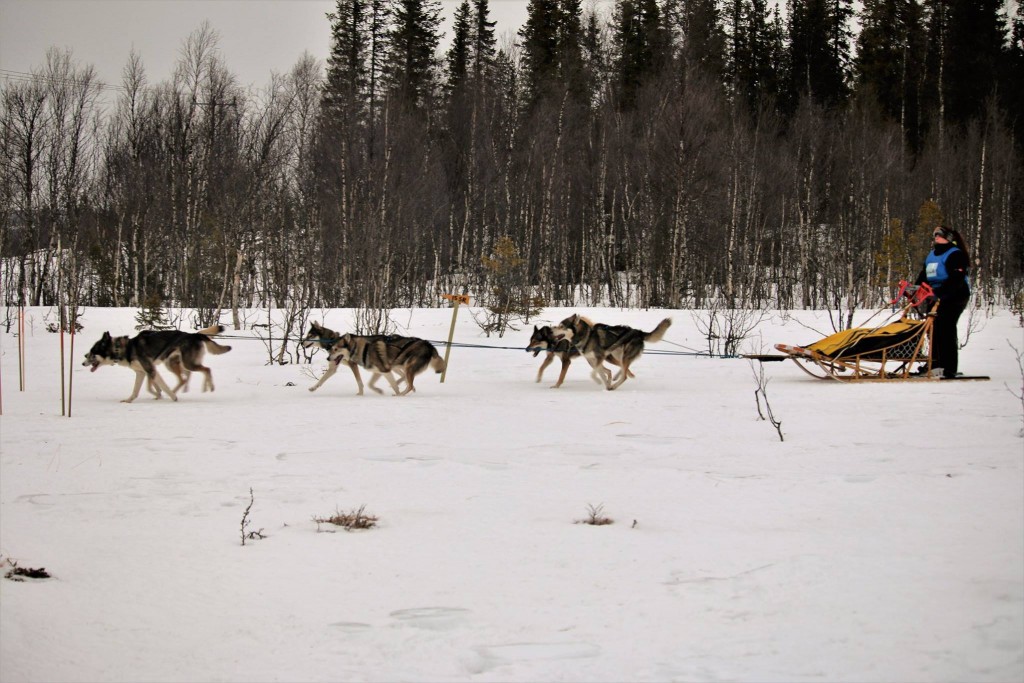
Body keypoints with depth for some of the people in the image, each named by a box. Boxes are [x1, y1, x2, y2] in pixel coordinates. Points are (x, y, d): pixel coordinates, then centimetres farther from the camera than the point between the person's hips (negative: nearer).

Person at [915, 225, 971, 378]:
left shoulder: (955, 254, -7)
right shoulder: (932, 255, 20)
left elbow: (956, 279, -19)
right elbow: (923, 276, 20)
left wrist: (940, 293, -29)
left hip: (954, 297, -8)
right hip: (937, 298, 8)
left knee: (945, 329, -13)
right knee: (934, 329, 8)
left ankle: (949, 368, -14)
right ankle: (935, 363, 17)